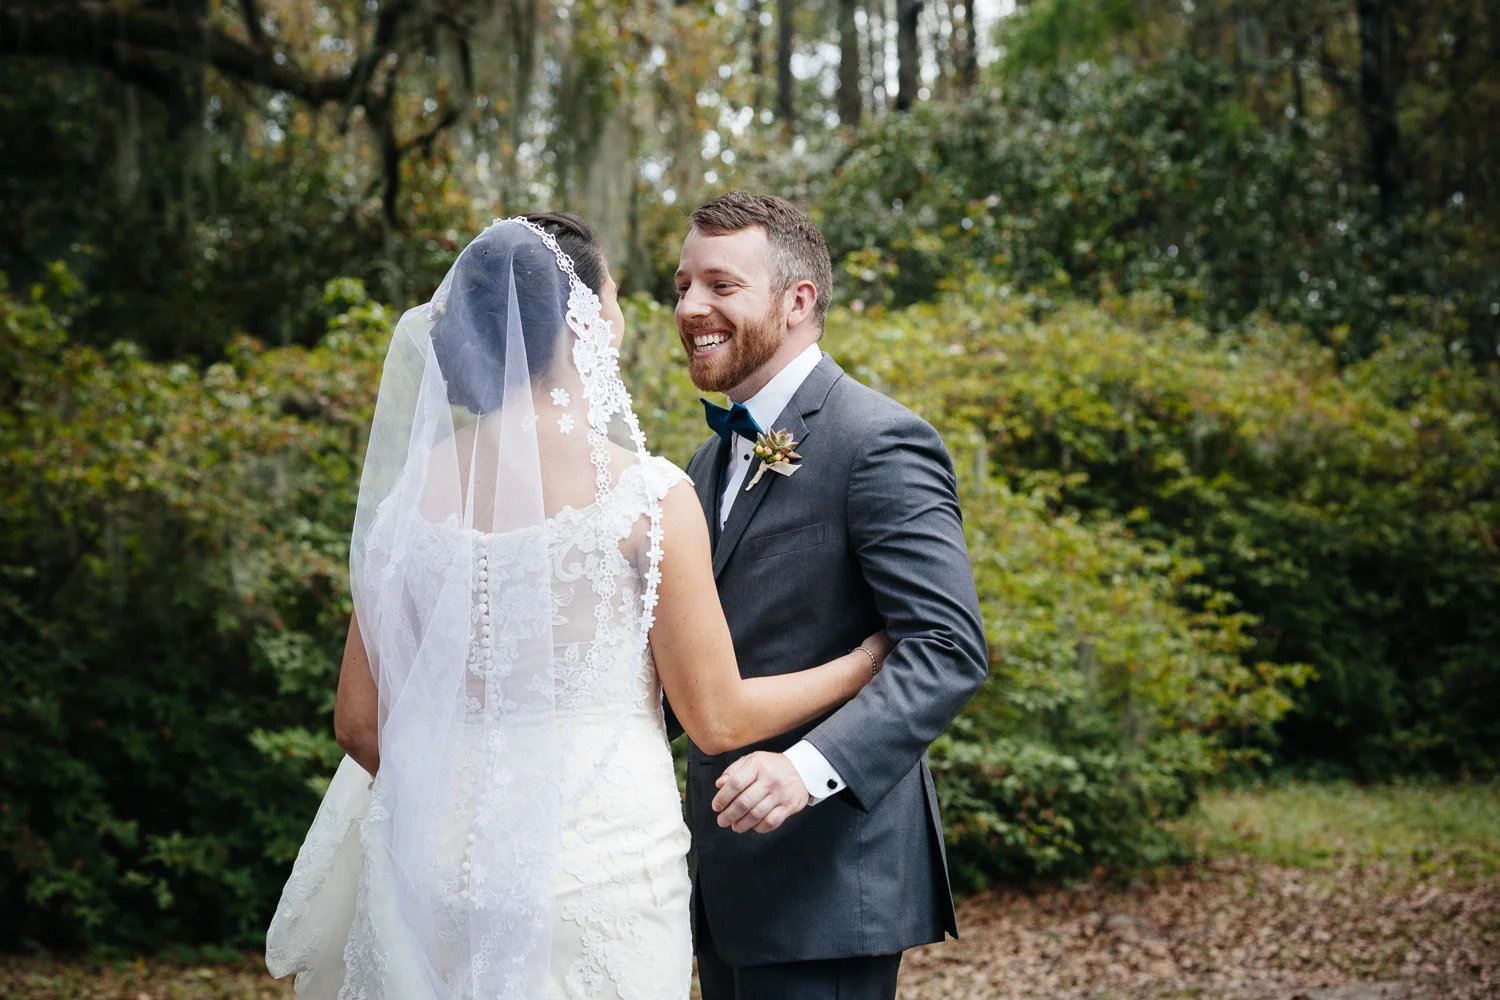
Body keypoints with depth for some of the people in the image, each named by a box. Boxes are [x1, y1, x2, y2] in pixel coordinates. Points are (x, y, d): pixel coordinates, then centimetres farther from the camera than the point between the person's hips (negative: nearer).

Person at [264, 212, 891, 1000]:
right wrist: (871, 657, 10)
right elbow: (719, 719, -5)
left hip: (442, 859, 4)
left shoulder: (417, 488, 0)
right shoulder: (647, 494, -11)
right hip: (599, 867, -4)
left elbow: (360, 722, 5)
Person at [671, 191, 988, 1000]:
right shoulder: (713, 463, 16)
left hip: (825, 880, -8)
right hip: (726, 879, 8)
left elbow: (947, 651, -21)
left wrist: (810, 767, -33)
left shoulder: (880, 442, -12)